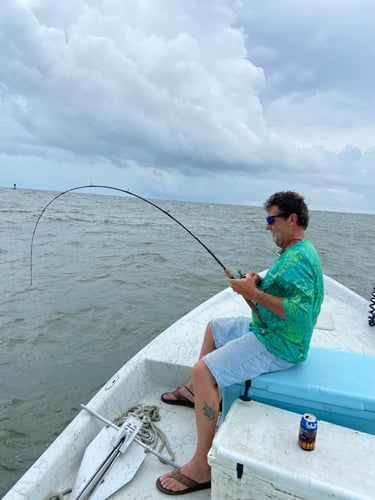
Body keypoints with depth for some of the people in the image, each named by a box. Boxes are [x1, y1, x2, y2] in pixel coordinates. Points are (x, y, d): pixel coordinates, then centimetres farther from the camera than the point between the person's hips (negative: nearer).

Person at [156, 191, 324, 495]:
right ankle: (195, 391, 39)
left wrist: (254, 293, -26)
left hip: (279, 344, -11)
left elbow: (301, 311, -32)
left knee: (204, 370, -22)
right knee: (214, 328, 24)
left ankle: (202, 467, -10)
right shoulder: (295, 252, 11)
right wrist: (260, 283, 0)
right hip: (268, 329, 11)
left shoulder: (298, 258, -23)